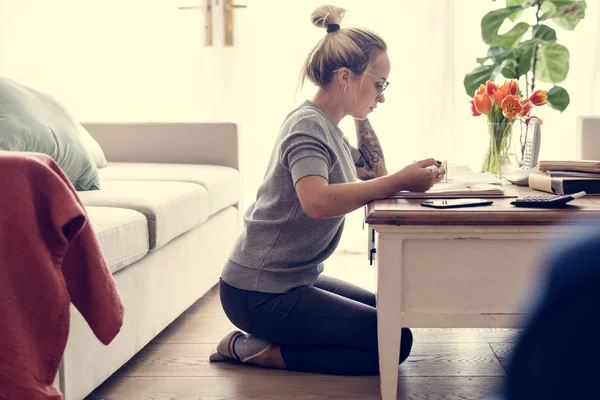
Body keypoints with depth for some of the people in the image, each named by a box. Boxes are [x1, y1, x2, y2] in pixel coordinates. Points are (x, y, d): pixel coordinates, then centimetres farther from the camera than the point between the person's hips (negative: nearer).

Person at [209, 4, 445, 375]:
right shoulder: (308, 124, -19)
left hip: (293, 279, 10)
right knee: (394, 342, -10)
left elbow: (375, 175, 14)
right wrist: (400, 182, -35)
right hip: (259, 293, -10)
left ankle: (262, 343, 10)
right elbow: (317, 201, -37)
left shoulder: (330, 129, 12)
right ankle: (255, 350, -5)